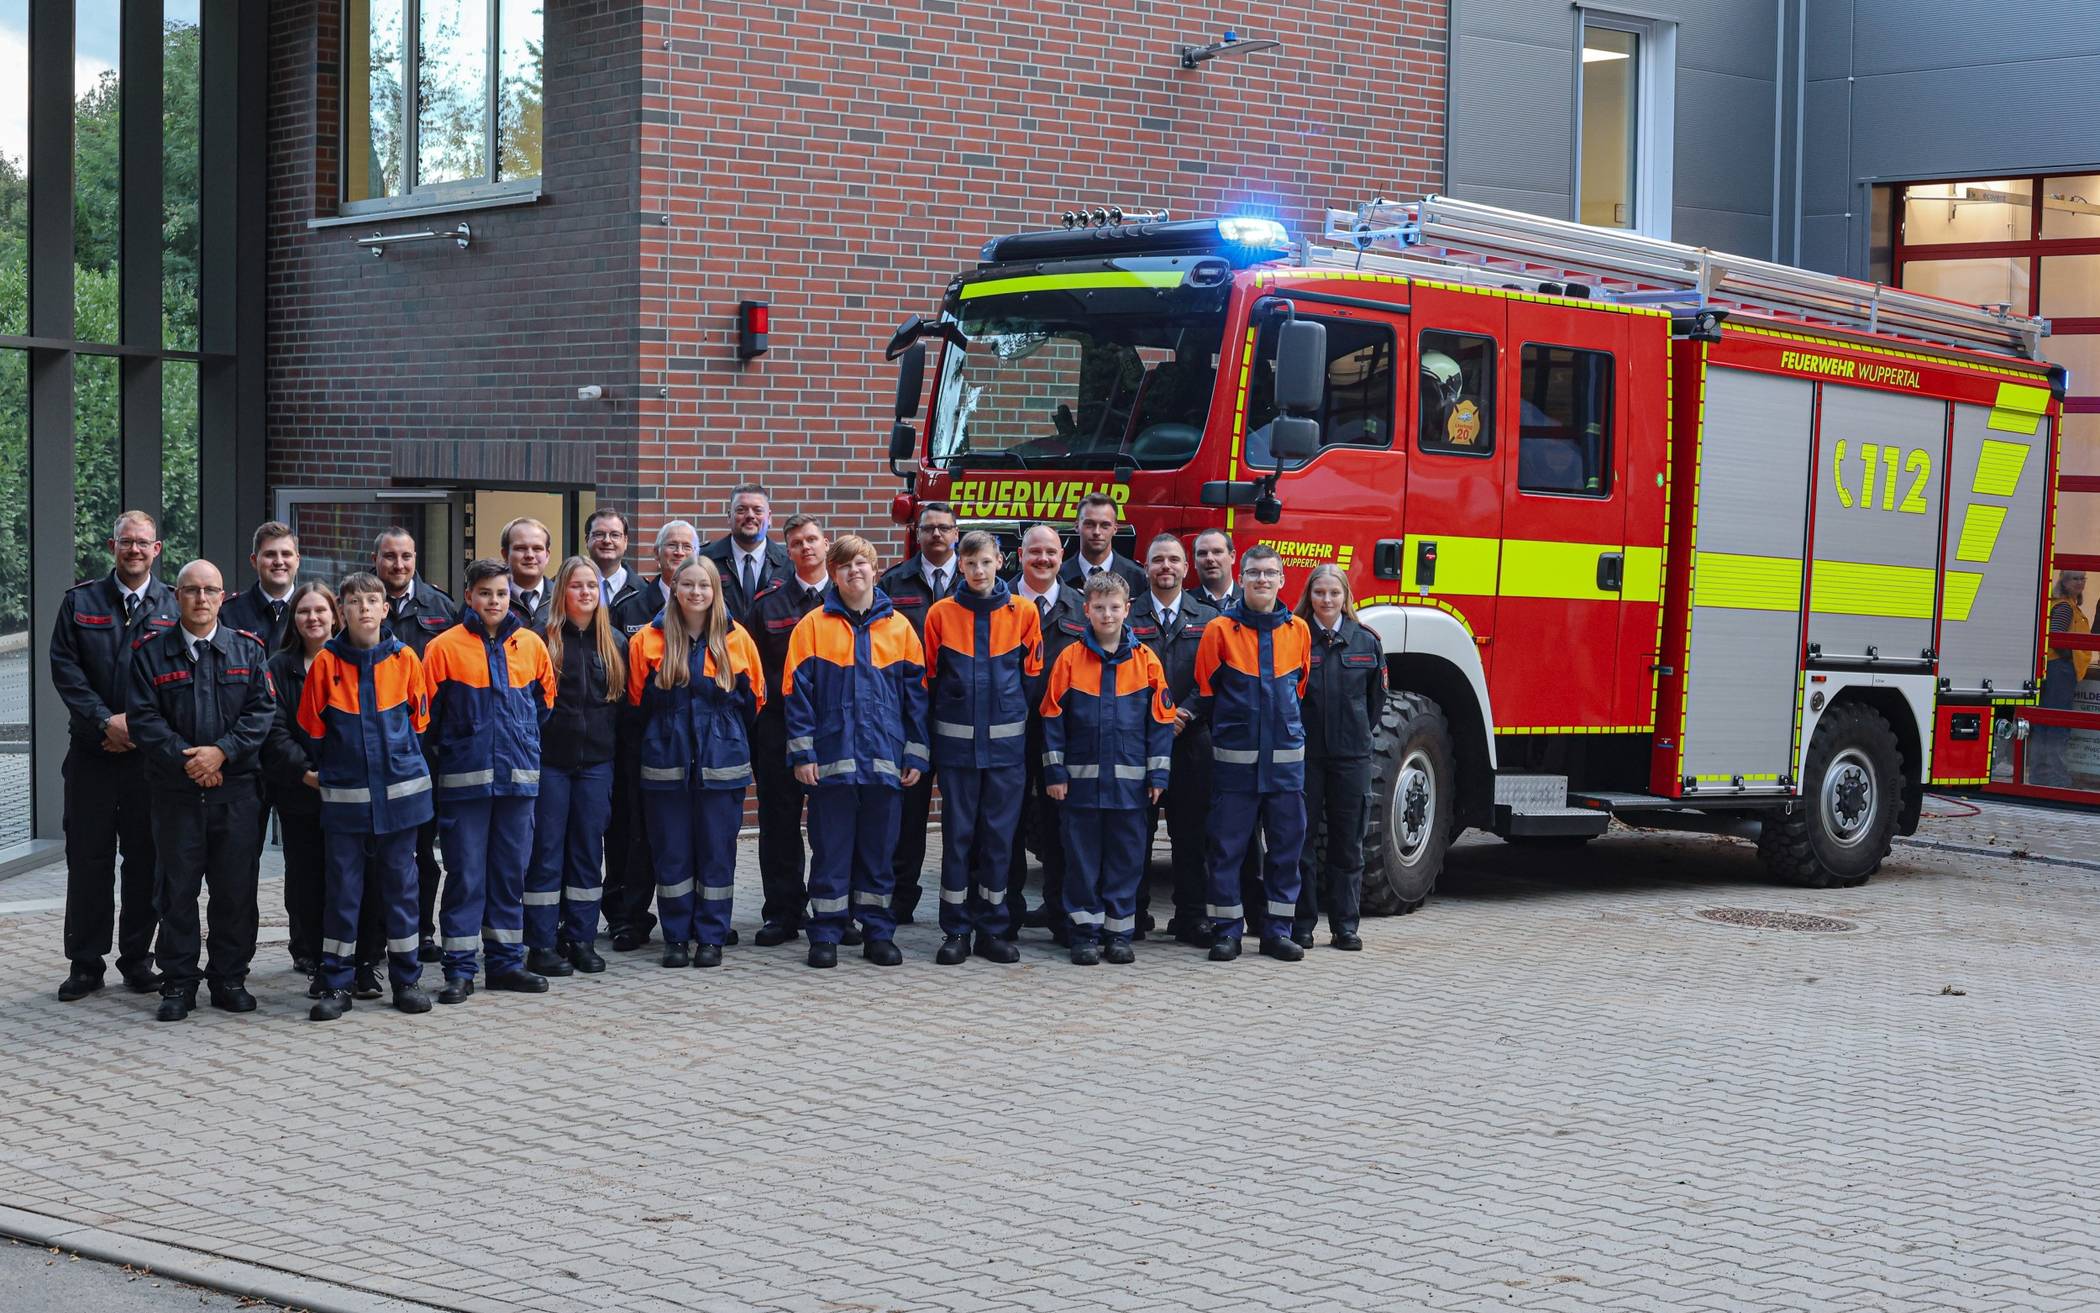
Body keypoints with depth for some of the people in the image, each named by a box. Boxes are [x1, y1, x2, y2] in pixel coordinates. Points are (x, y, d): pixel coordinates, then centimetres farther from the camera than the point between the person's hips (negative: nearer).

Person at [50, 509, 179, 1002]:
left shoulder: (173, 606, 5)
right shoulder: (80, 602, 7)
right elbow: (65, 667, -1)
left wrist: (140, 725, -9)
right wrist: (106, 721, -11)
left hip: (150, 753, 0)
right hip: (93, 752, 0)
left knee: (145, 859, 4)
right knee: (88, 859, 3)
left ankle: (137, 959, 14)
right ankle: (85, 965, 10)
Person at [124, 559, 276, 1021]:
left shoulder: (248, 649, 7)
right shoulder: (151, 652, 5)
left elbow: (262, 710, -1)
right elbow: (143, 718, -2)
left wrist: (222, 751, -13)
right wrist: (185, 759, -13)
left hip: (236, 788, 1)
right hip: (175, 790, 0)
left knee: (236, 888, 4)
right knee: (176, 888, 3)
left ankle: (230, 978, 15)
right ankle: (178, 982, 11)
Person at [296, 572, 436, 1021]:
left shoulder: (404, 657, 1)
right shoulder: (326, 662, -1)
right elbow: (312, 728, 5)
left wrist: (399, 757, 9)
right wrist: (325, 770, 3)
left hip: (399, 792, 1)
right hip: (344, 795, -1)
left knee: (400, 883, 7)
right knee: (342, 887, 2)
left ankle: (406, 979, 15)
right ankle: (335, 984, 8)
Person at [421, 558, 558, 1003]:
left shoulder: (531, 645, 6)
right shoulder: (445, 646, -4)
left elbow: (545, 700, 17)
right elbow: (427, 711, -1)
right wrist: (446, 750, 3)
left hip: (518, 777, 3)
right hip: (464, 779, -3)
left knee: (511, 871, 9)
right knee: (465, 875, -1)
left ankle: (506, 961, 19)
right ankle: (459, 969, 5)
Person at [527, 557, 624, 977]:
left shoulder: (614, 643, 9)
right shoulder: (543, 640, -2)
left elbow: (623, 701, 14)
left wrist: (611, 741, 6)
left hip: (596, 760, 3)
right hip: (550, 758, -3)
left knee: (588, 849, 7)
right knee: (546, 850, -1)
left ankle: (582, 939, 14)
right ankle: (542, 944, 4)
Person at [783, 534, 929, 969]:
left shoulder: (899, 628, 6)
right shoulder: (813, 626, 1)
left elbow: (916, 694, 8)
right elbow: (797, 692, -1)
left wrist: (915, 755, 4)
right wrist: (802, 753, -7)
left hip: (884, 759, 2)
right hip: (831, 759, -2)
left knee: (879, 848, 8)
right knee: (830, 849, 3)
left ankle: (878, 933, 17)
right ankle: (825, 934, 10)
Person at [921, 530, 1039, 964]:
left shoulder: (1023, 613, 1)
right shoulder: (941, 614, 0)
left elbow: (1032, 673, 7)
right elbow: (929, 677, 6)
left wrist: (1012, 717, 7)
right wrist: (938, 722, 6)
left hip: (1007, 741, 1)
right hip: (957, 742, -1)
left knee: (999, 834, 4)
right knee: (957, 834, 2)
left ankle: (991, 930, 13)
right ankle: (955, 932, 9)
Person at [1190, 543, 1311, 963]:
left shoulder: (1298, 630, 7)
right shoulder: (1220, 629, -2)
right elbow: (1205, 691, 5)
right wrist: (1228, 729, 9)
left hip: (1286, 757, 3)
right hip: (1234, 758, -3)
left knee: (1286, 845, 6)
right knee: (1228, 846, 0)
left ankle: (1277, 929, 15)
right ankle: (1227, 931, 8)